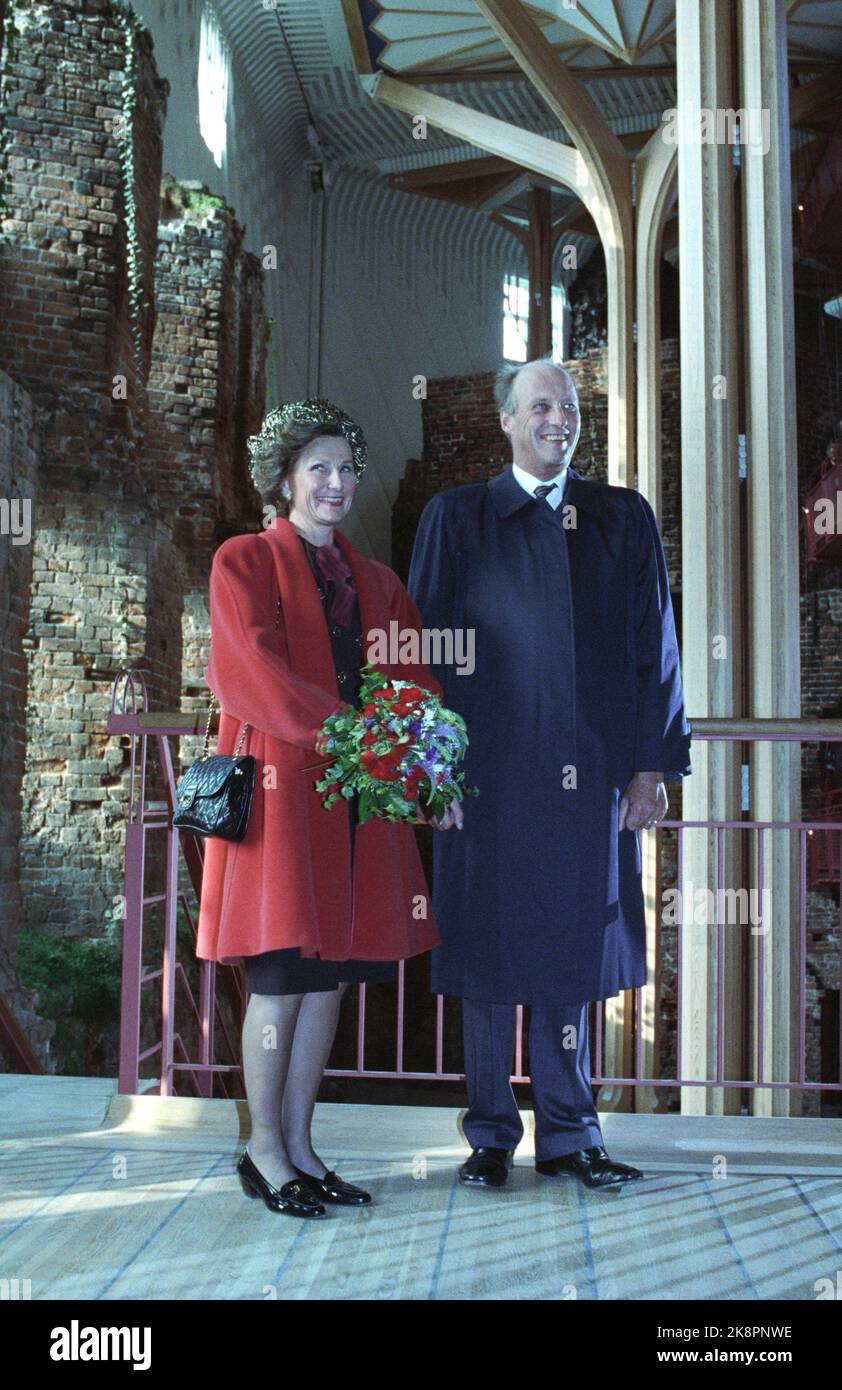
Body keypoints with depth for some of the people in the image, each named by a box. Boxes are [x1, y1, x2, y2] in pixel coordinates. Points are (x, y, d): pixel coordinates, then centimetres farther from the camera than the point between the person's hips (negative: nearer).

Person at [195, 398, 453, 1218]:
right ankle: (265, 1152, 12)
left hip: (359, 796, 5)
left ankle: (299, 1145, 18)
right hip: (281, 783, -5)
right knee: (282, 978, -2)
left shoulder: (376, 581, 18)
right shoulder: (243, 562, 2)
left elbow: (415, 677, 11)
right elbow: (258, 672, -12)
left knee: (331, 976, 7)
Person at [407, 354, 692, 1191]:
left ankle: (568, 1135, 22)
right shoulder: (456, 518, 5)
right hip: (489, 774, -2)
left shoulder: (625, 519, 11)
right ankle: (491, 1135, 20)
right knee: (489, 944, 5)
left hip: (591, 774, 2)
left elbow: (654, 649, 9)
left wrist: (652, 763, 2)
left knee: (573, 946, 9)